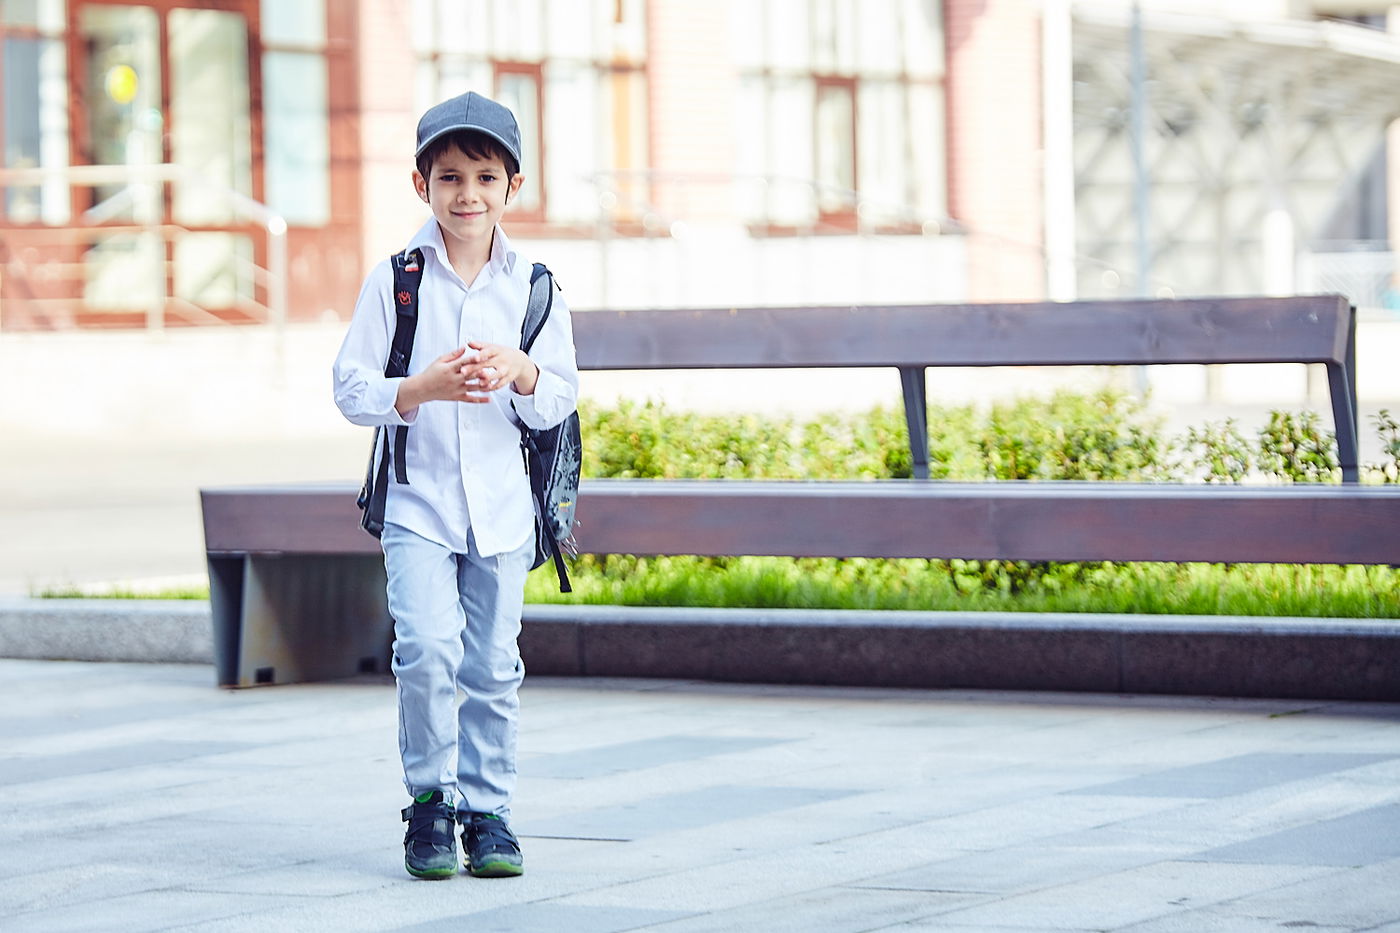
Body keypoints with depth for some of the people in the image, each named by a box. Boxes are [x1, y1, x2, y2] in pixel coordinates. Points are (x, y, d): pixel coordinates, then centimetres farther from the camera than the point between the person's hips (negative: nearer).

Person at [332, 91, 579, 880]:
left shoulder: (532, 287, 5)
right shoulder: (394, 280, -1)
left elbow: (560, 402, 6)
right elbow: (353, 390, -2)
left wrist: (522, 373, -16)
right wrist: (423, 388, -19)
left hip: (502, 504, 2)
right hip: (418, 500, -2)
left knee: (493, 665, 4)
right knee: (429, 649, -16)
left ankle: (488, 808, 17)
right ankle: (430, 800, 1)